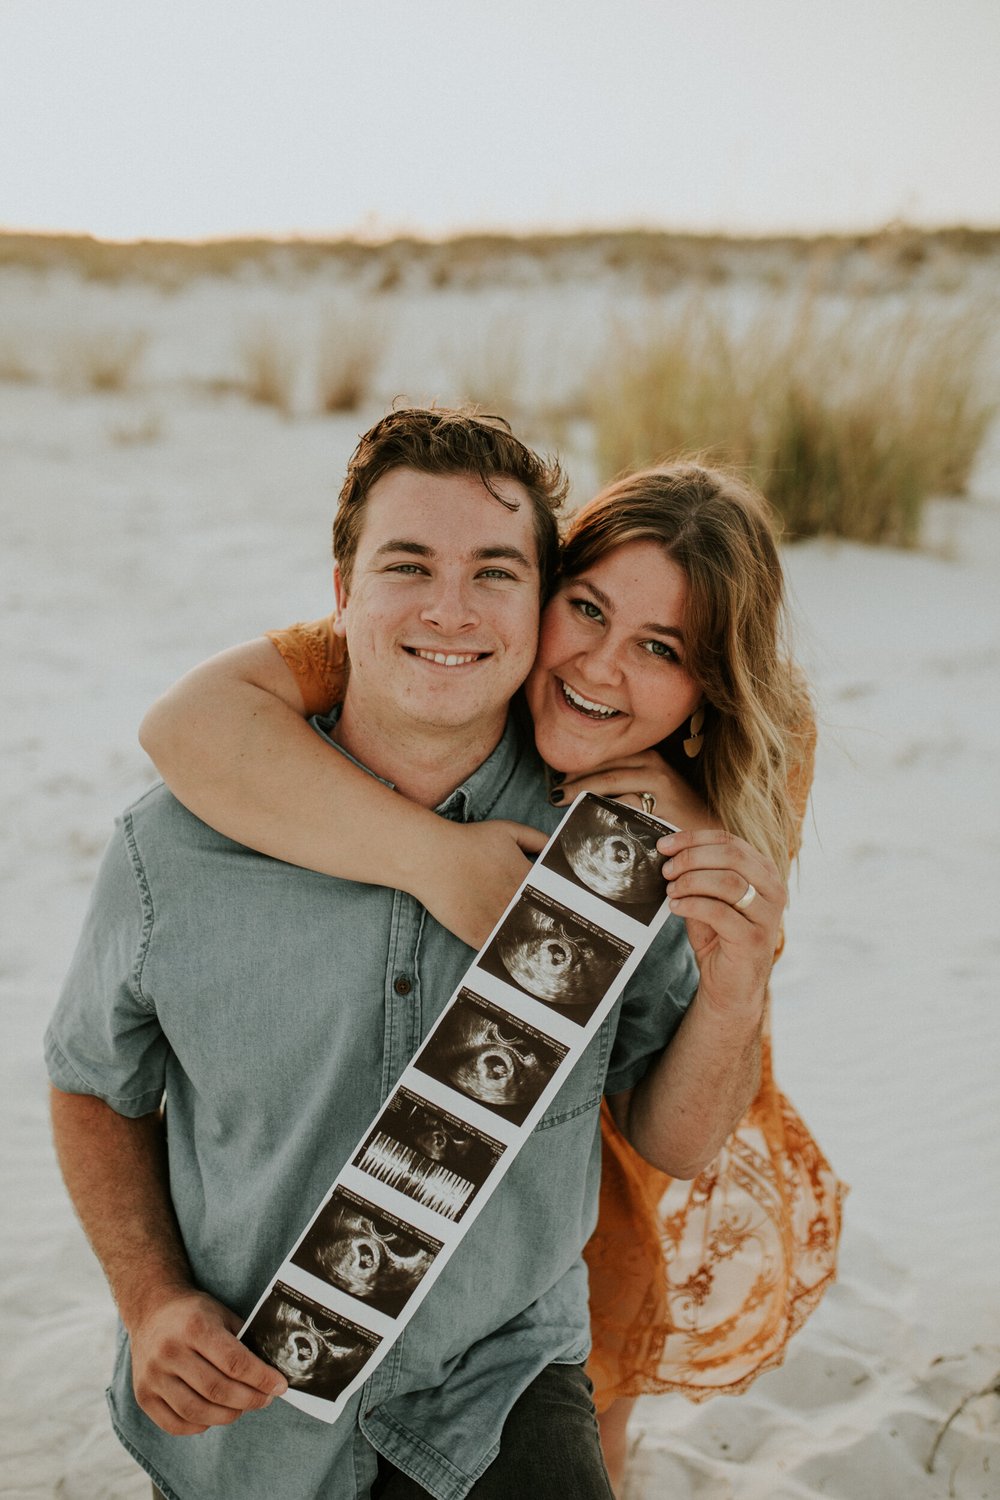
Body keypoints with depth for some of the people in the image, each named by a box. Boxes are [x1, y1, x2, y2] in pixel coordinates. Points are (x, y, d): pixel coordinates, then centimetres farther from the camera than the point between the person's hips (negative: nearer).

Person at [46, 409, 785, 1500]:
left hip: (496, 1388, 0)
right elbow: (95, 1084, 3)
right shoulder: (181, 848, -15)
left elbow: (675, 1143, -5)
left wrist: (733, 996, -24)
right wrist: (152, 1301, -10)